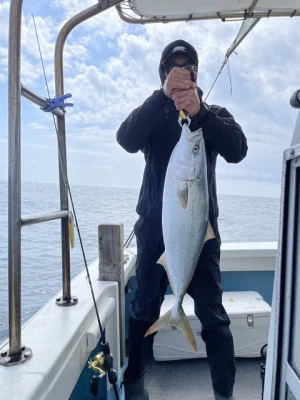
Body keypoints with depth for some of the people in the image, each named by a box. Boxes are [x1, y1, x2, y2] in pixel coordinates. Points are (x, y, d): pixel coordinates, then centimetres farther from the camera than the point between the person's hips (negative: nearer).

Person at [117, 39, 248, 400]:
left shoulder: (214, 114, 9)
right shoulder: (152, 114, 8)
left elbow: (237, 150, -11)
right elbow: (127, 140, -14)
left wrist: (198, 111, -24)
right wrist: (163, 95, -24)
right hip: (155, 228, 1)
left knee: (213, 317, 0)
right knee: (144, 312, 10)